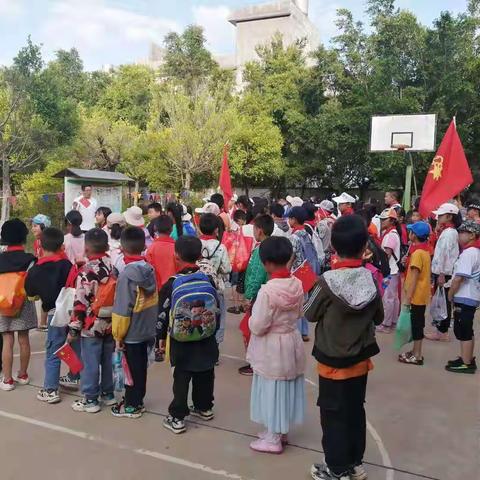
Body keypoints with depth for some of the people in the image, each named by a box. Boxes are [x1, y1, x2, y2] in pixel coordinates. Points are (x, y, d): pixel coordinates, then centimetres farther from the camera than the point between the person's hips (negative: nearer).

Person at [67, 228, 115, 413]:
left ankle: (90, 400, 13)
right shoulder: (114, 266, 1)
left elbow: (80, 303, -17)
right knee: (108, 360, 18)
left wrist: (73, 329, -8)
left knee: (90, 363, 4)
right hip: (111, 324, 6)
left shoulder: (86, 271, -17)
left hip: (91, 326, -6)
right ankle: (108, 394, 29)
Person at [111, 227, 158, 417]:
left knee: (132, 368, 8)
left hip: (131, 333, -6)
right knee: (140, 366, 19)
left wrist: (118, 334, -9)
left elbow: (122, 309, -20)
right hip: (146, 330, 6)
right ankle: (137, 400, 33)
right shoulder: (149, 270, -2)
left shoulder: (127, 274, -22)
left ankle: (131, 405, 22)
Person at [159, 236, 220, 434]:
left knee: (181, 378, 5)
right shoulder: (208, 280, -3)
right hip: (206, 340, 4)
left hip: (181, 340, -3)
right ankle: (204, 408, 34)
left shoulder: (172, 284, -13)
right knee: (205, 375, 18)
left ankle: (177, 417, 10)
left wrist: (162, 336, 6)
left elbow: (163, 314, -8)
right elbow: (216, 309, 6)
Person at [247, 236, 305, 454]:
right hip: (292, 342, 7)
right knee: (286, 388, 20)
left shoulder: (267, 290, -27)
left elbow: (258, 327, -23)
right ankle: (281, 430, 37)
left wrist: (251, 320, -3)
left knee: (273, 390, 8)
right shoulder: (297, 284, -6)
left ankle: (273, 439, 22)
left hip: (272, 347, -7)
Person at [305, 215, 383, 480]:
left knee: (333, 414, 11)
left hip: (333, 359, -4)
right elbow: (378, 318, 3)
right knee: (355, 411, 20)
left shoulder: (328, 281, -22)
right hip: (360, 358, 4)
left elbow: (310, 314, -7)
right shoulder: (371, 279, -10)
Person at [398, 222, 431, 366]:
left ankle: (417, 356, 6)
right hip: (421, 294, 9)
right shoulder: (425, 250, 9)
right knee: (418, 323, 15)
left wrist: (408, 297, -20)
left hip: (417, 295, -9)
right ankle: (415, 352, 25)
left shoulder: (417, 253, -19)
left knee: (416, 324, -1)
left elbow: (414, 277, -21)